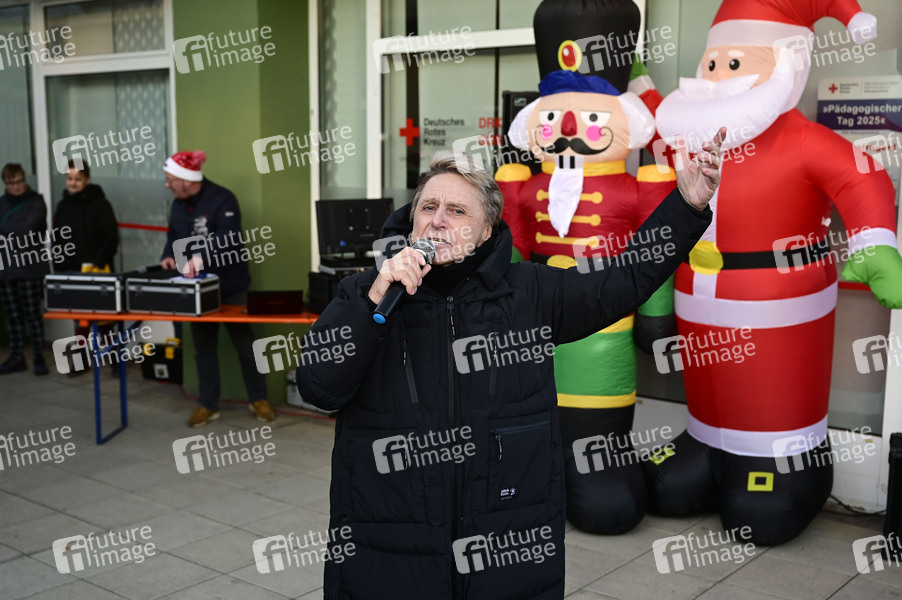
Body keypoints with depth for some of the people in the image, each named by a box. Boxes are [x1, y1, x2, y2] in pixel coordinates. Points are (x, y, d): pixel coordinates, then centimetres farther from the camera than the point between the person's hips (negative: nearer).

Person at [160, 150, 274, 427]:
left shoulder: (222, 199, -17)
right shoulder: (178, 205, 6)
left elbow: (229, 240, -30)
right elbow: (173, 236, 17)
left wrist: (201, 258, -43)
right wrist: (168, 255, -5)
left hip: (229, 286, -6)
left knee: (244, 343, 5)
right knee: (203, 346, 10)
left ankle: (258, 399, 20)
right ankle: (208, 405, 19)